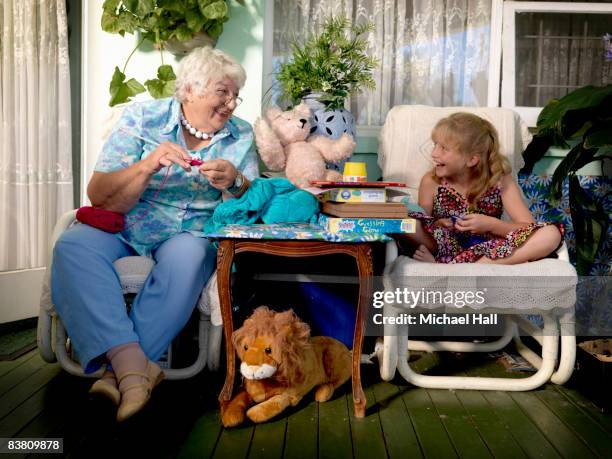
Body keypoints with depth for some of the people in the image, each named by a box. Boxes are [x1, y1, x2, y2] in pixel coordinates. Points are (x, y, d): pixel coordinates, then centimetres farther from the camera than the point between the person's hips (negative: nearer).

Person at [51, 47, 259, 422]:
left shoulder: (241, 136, 4)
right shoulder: (143, 118, -3)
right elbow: (100, 196, -10)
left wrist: (234, 183, -25)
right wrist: (147, 166, -27)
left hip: (193, 232, 0)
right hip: (126, 223, 1)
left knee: (187, 258, -34)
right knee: (74, 246, -28)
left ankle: (122, 373, -27)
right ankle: (134, 364, -37)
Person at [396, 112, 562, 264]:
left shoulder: (501, 181, -2)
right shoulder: (431, 182, -2)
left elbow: (529, 229, -5)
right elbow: (421, 227, 3)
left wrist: (491, 224, -21)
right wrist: (436, 226, -19)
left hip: (486, 249, 1)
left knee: (551, 234, -24)